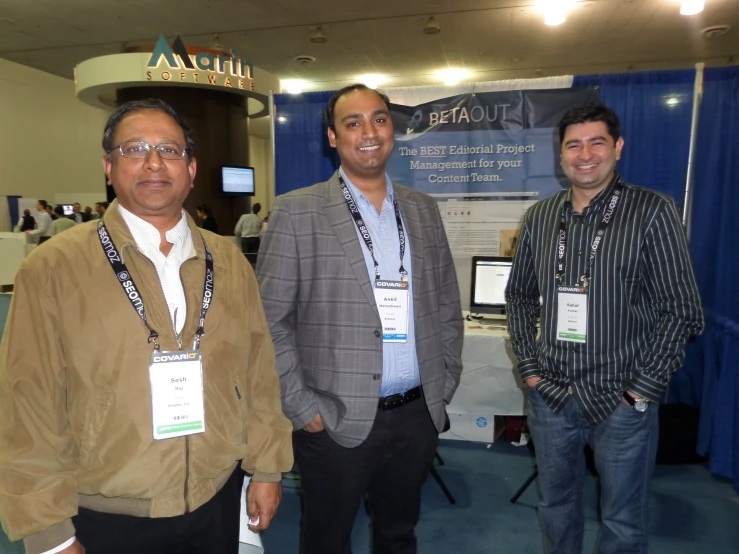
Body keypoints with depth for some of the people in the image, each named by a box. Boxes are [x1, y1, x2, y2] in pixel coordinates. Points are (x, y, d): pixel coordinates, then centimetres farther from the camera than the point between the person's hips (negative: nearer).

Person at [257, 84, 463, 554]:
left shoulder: (423, 208, 6)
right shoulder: (297, 212, -8)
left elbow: (447, 305, 10)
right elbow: (271, 320, -8)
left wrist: (444, 388, 7)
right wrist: (302, 407, -10)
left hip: (418, 415, 4)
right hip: (336, 422, -3)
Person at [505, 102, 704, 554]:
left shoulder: (653, 212, -9)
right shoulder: (540, 217, 3)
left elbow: (682, 310, -9)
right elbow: (520, 296, 10)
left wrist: (643, 389, -12)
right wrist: (529, 366, 3)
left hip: (622, 400, -3)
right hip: (550, 394, 3)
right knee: (556, 505, 21)